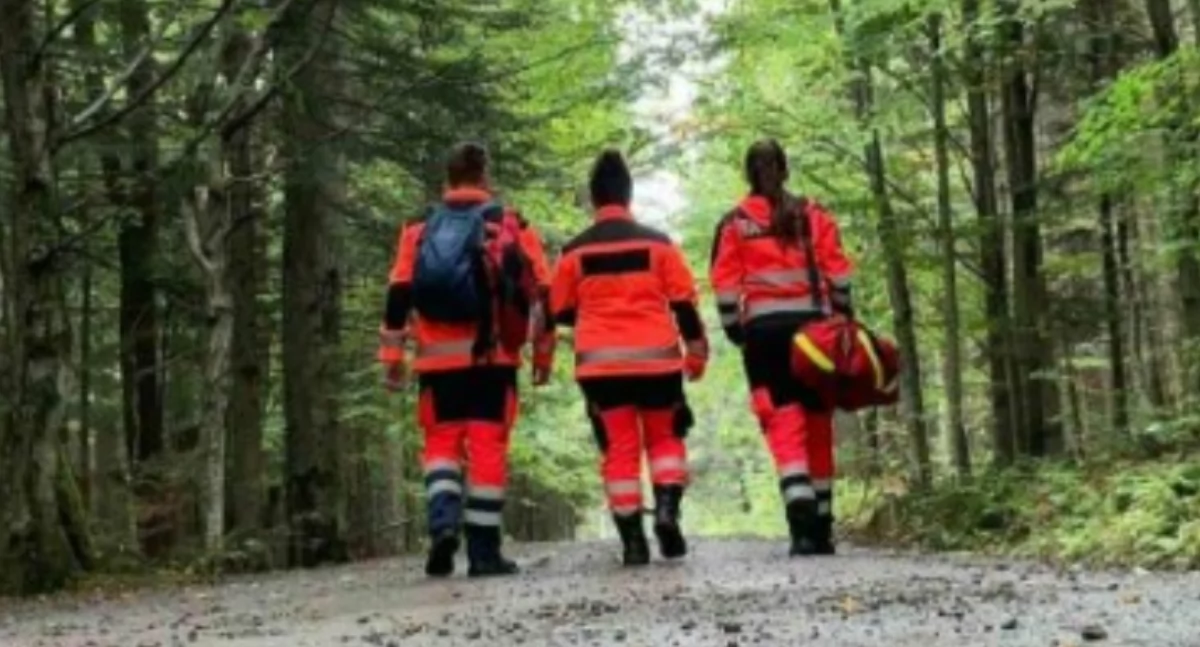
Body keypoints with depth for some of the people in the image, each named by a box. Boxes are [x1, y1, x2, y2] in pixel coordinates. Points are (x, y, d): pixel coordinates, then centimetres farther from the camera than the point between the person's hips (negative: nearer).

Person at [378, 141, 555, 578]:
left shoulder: (420, 229, 10)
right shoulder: (511, 226, 7)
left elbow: (399, 293, 4)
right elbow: (540, 293, 5)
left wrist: (392, 354, 7)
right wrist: (544, 352, 11)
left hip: (438, 359, 2)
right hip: (493, 355, -1)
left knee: (442, 441, 12)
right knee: (488, 445, 1)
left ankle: (443, 522, -11)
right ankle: (484, 550, 0)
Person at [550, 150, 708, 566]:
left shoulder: (576, 251, 2)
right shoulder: (657, 242, 2)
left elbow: (560, 312, 9)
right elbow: (683, 301, 2)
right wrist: (696, 347, 11)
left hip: (601, 362, 0)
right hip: (656, 358, 0)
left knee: (619, 448, 4)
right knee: (665, 437, 16)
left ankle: (633, 539, -3)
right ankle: (667, 506, -8)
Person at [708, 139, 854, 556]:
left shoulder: (733, 224, 4)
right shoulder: (814, 216, 10)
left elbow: (726, 287, 2)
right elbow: (838, 276, 6)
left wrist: (735, 333, 10)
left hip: (764, 330, -2)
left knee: (783, 425, -7)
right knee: (818, 426, 12)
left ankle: (803, 525, -25)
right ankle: (822, 528, 18)